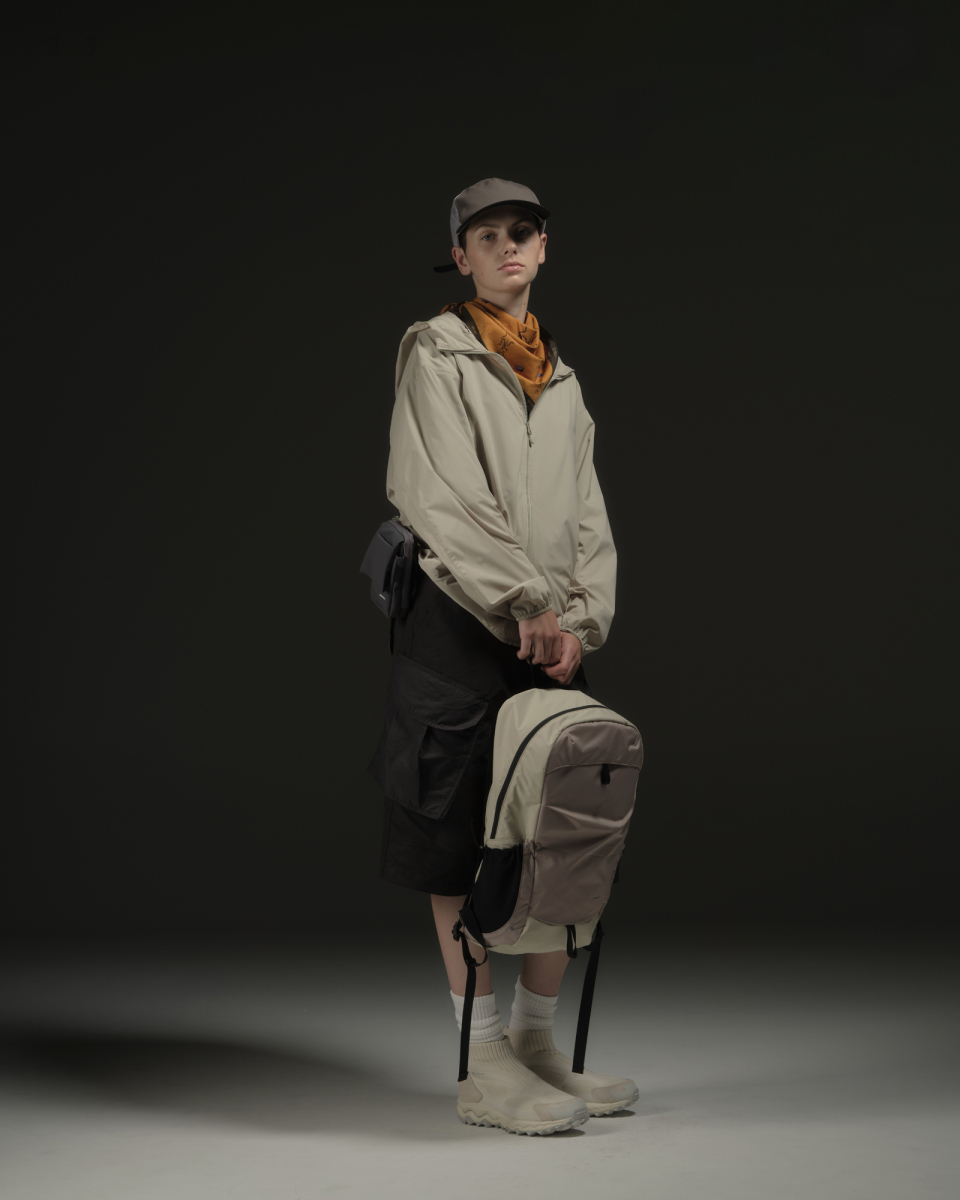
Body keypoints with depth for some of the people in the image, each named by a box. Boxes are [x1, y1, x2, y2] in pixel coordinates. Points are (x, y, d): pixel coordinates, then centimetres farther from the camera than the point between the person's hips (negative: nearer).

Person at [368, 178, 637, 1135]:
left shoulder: (560, 377, 20)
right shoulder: (435, 351, 1)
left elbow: (586, 517, 14)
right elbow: (442, 499, -10)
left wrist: (578, 618, -2)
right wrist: (525, 603, -14)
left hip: (549, 633, 6)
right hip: (458, 625, -6)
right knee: (461, 848, -4)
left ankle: (537, 1043, 17)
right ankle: (484, 1069, 2)